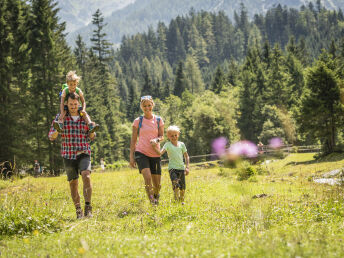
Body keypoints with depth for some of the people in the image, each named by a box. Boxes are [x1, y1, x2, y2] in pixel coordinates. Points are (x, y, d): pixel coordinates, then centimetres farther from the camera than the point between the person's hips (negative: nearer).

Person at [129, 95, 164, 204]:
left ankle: (156, 195, 36)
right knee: (147, 177, -26)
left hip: (155, 154, 2)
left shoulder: (158, 120, 6)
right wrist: (131, 156, 0)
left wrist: (157, 140, -16)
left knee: (157, 184, 5)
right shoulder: (138, 121, 3)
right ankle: (151, 200, -20)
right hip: (141, 152, -2)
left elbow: (162, 136, 9)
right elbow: (133, 140, 5)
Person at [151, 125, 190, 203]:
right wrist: (155, 147, -33)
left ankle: (182, 200, 27)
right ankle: (176, 199, -14)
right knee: (175, 184, -22)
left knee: (182, 186, 6)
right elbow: (160, 153, -16)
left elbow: (186, 156, 15)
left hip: (181, 168, 3)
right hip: (172, 168, -3)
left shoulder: (181, 144, 8)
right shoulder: (168, 145, -1)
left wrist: (187, 167, 6)